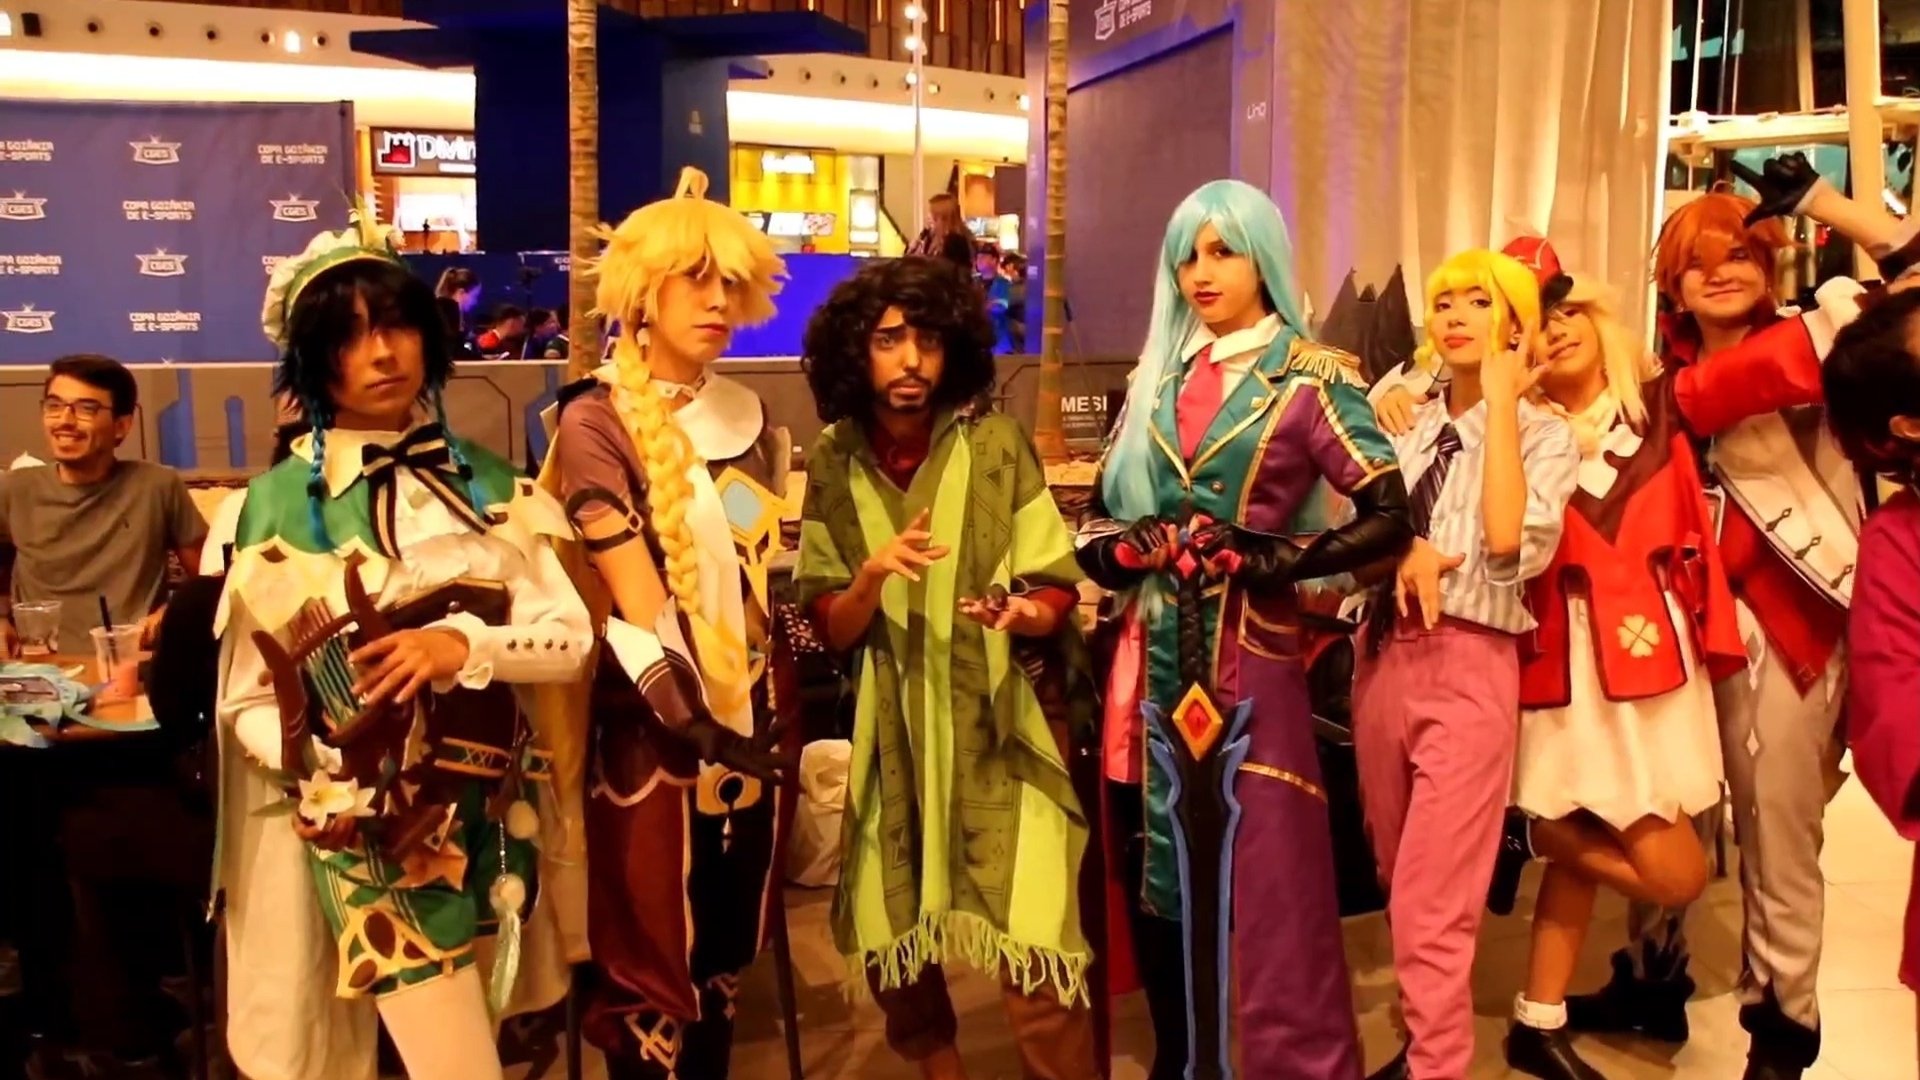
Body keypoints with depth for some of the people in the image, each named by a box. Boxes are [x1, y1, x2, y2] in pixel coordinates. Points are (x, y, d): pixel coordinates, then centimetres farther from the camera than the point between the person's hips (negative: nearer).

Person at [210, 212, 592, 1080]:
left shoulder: (488, 484, 2)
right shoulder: (276, 507, -6)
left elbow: (570, 639, -3)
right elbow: (247, 699, -5)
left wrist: (466, 645, -21)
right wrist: (322, 774, -21)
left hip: (494, 811, 4)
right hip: (371, 829, -3)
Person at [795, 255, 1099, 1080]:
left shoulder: (997, 445, -8)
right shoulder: (834, 465, -2)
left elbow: (1058, 594, -4)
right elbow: (833, 631, -2)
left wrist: (1022, 614, -26)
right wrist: (874, 574, -21)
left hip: (1003, 720, -3)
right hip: (893, 727, 3)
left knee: (1032, 951, -11)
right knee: (886, 939, 11)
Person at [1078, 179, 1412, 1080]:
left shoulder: (1310, 378, -2)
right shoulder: (1158, 377, 13)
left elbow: (1389, 520, -10)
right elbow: (1105, 512, 14)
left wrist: (1269, 560, -17)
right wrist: (1125, 547, -8)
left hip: (1245, 657, -5)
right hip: (1152, 657, 5)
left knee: (1258, 877, -1)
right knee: (1155, 874, 12)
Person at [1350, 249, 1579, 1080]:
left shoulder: (1543, 434, -1)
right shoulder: (1406, 424, 13)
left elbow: (1508, 539, -19)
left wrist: (1501, 402, -13)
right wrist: (1400, 549, -16)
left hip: (1469, 666, -5)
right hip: (1383, 653, 5)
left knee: (1434, 901, -6)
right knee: (1400, 881, 16)